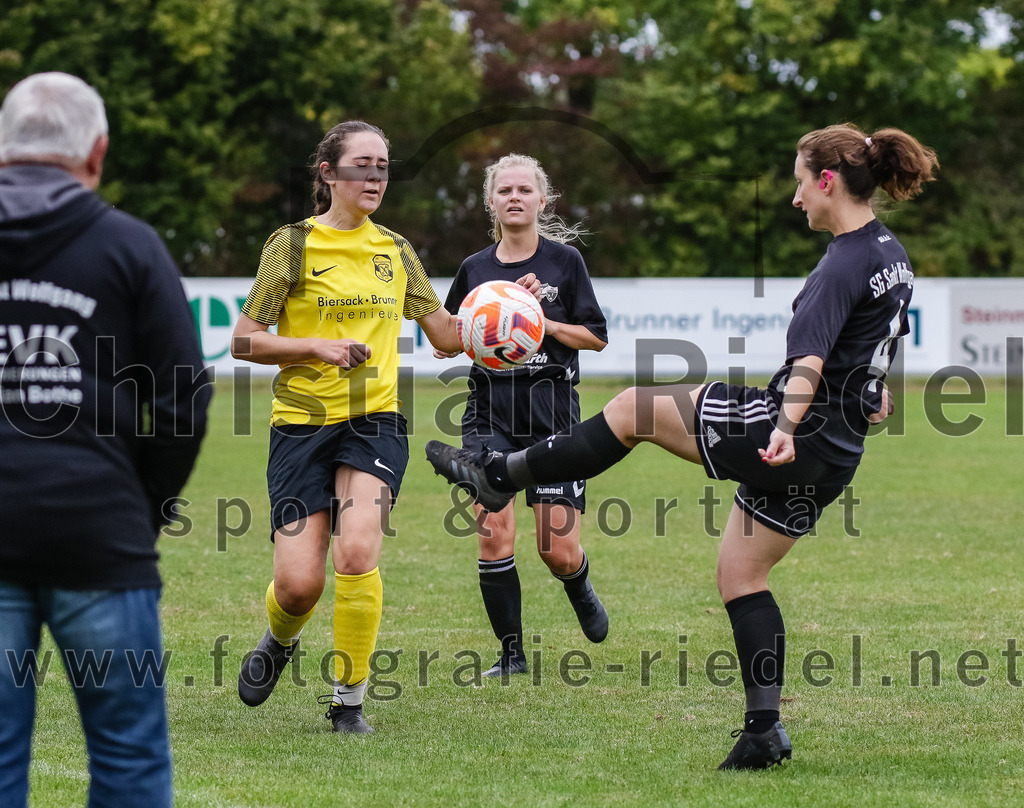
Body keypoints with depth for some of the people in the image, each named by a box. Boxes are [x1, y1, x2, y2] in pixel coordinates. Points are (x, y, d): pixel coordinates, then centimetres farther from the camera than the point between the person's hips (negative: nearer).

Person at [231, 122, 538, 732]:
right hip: (303, 424, -2)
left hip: (375, 422, 2)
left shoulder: (394, 251, 13)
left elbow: (447, 335, 18)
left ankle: (349, 699, -9)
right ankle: (280, 642, 30)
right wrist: (318, 347, -14)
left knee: (357, 550, -23)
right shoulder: (293, 245, 0)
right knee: (299, 584, -7)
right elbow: (245, 342, -1)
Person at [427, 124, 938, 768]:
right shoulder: (891, 254, 12)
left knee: (632, 409, 1)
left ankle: (498, 475, 12)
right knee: (742, 575, 16)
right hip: (835, 457, 9)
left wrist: (786, 429, -44)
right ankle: (766, 733, 11)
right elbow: (889, 340, 30)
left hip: (795, 436, -9)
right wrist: (874, 396, 47)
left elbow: (810, 358, -32)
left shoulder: (846, 262, -17)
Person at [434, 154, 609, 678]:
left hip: (552, 410, -2)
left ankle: (579, 588, 31)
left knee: (559, 551, -6)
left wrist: (545, 324, -13)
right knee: (493, 533, -12)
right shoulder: (474, 269, 9)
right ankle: (511, 653, 2)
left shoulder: (564, 261, 2)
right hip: (490, 411, 2)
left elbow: (597, 336, 3)